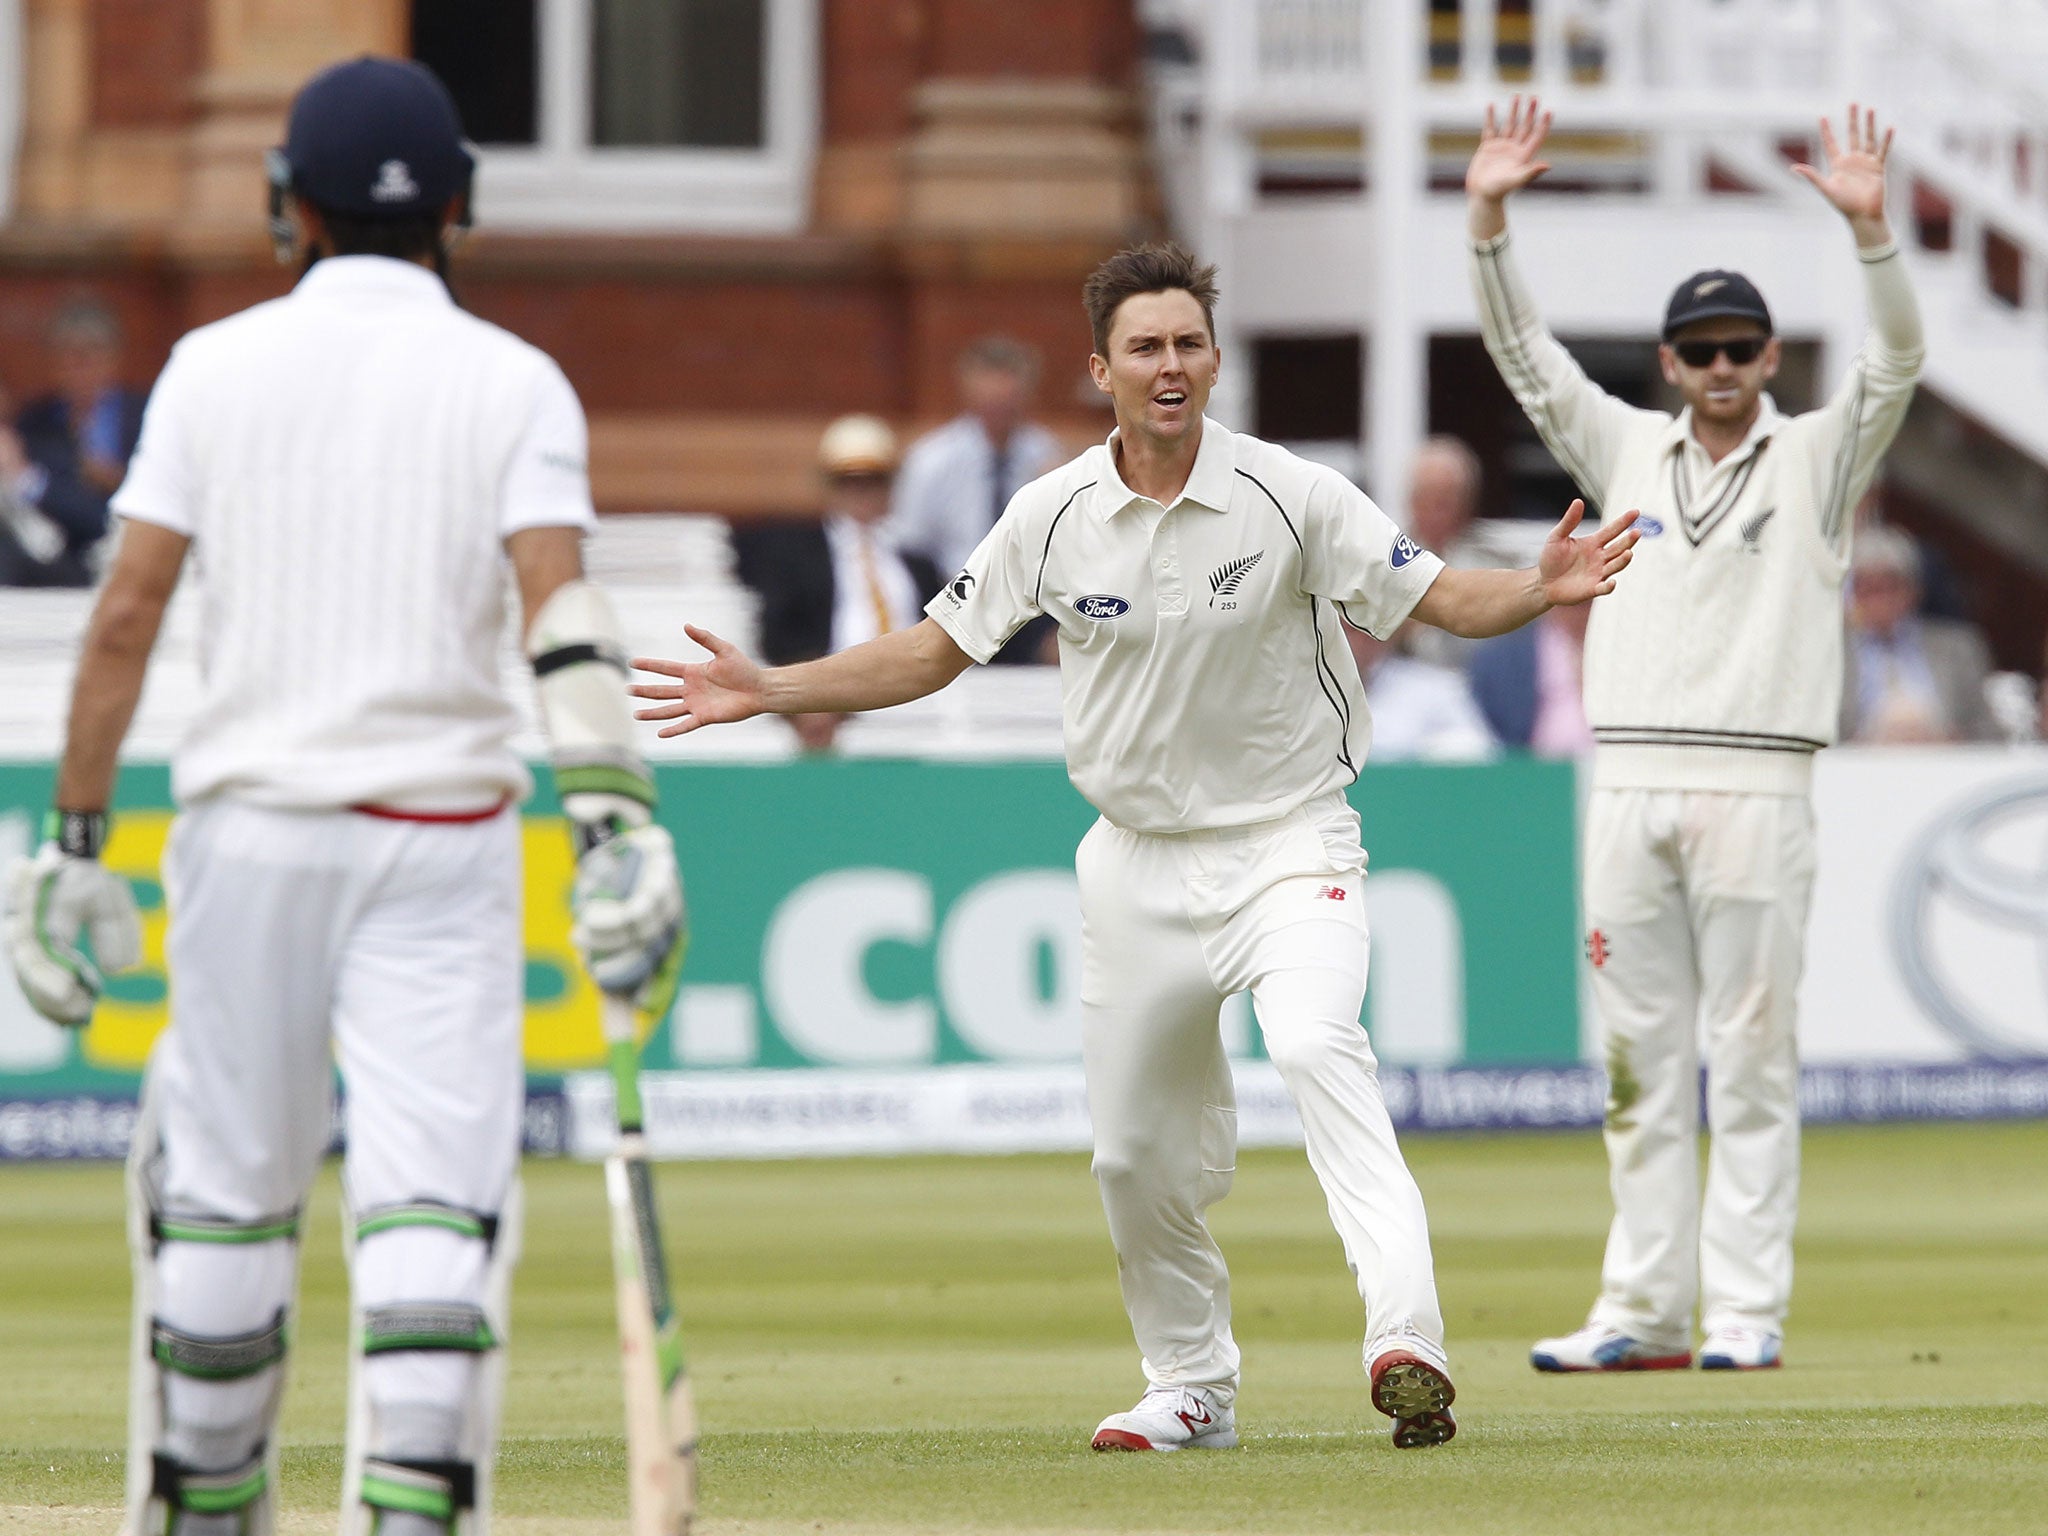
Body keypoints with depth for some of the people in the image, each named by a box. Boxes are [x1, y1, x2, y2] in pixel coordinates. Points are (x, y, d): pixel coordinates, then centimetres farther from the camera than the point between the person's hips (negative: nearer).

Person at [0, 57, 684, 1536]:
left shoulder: (215, 368, 3)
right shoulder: (514, 383, 1)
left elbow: (129, 607, -1)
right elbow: (561, 605, -13)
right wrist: (616, 818, -19)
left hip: (250, 819, 1)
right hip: (444, 830, -1)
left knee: (225, 1178, 12)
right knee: (434, 1190, -5)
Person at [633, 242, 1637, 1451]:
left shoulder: (1290, 496, -9)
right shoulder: (1053, 517, -2)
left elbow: (1439, 597, -9)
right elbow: (936, 650, 8)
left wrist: (1541, 590, -30)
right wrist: (772, 691, -2)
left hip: (1288, 842, -4)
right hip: (1140, 862, 4)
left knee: (1314, 1045, -30)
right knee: (1140, 1152, 8)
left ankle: (1406, 1337, -41)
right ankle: (1196, 1388, 29)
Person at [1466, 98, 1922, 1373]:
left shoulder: (1817, 459, 5)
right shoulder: (1625, 451, 15)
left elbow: (1894, 362, -9)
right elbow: (1525, 354, 9)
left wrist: (1869, 227, -24)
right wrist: (1491, 219, -5)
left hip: (1754, 786, -4)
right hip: (1628, 786, 4)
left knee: (1751, 1058, -3)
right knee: (1641, 1061, 6)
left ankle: (1747, 1309, -2)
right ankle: (1646, 1310, 9)